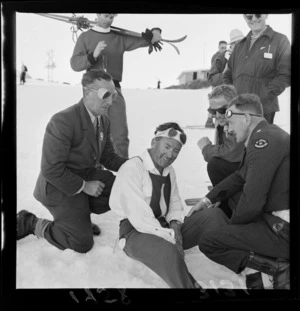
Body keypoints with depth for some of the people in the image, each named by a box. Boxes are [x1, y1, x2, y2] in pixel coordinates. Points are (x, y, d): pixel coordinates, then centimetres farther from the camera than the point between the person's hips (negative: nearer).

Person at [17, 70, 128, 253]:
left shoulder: (104, 121, 1)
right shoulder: (63, 121, -26)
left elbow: (109, 157, 6)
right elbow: (51, 170, -26)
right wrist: (84, 186, -20)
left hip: (88, 176, 8)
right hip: (61, 187, -8)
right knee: (82, 244, -9)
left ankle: (80, 214, 11)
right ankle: (30, 223, 10)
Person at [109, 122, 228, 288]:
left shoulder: (169, 170, 9)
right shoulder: (132, 168, -18)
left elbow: (175, 204, 13)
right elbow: (139, 218, -24)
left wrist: (175, 225, -8)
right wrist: (170, 237, -21)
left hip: (165, 227, 8)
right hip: (137, 232, -8)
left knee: (214, 215, -7)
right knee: (169, 252, -40)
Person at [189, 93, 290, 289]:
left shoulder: (263, 139, -20)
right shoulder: (268, 134, 11)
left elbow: (252, 202, -22)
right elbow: (240, 177, 21)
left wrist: (233, 222, -1)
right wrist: (207, 200, 22)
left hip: (282, 230, -10)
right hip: (280, 221, 10)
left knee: (208, 242, -2)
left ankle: (278, 268, -8)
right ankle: (258, 272, 5)